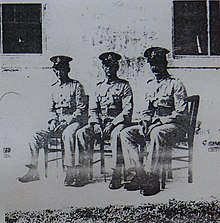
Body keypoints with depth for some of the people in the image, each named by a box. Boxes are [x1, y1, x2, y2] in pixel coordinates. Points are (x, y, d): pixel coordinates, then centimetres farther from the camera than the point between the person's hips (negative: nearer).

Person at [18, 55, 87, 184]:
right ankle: (33, 171, -8)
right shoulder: (54, 87, 16)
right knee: (35, 137, -14)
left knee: (68, 134, -40)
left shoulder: (76, 86, -2)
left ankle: (69, 172, -39)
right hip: (58, 124, 6)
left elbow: (81, 109, -7)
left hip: (74, 121, -6)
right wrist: (53, 120, 0)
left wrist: (66, 122, -17)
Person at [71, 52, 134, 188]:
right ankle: (82, 173, -21)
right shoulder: (100, 87, 18)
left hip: (118, 122, -5)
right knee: (81, 133, -21)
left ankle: (117, 176, -34)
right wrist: (96, 123, -5)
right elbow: (93, 109, 15)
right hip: (101, 122, 5)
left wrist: (112, 124, -18)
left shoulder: (124, 86, 4)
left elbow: (127, 111, -6)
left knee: (116, 135, -38)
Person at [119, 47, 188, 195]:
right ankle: (138, 173, -24)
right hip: (153, 125, 7)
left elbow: (181, 113, -12)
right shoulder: (150, 85, 18)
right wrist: (145, 122, -2)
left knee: (156, 134, -40)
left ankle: (152, 180, -36)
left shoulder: (176, 84, -4)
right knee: (126, 133, -14)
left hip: (174, 126, -7)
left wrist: (160, 122, -19)